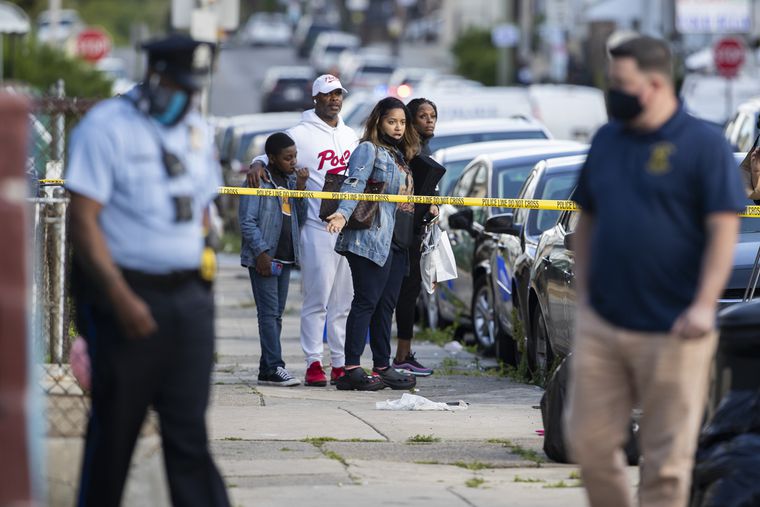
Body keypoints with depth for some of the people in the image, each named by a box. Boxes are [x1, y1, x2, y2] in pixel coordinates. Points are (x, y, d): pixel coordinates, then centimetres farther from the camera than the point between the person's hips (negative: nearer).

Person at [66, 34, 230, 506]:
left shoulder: (198, 131, 13)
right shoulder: (107, 127, -8)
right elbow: (84, 221, -13)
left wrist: (202, 278, 11)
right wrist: (120, 298, -20)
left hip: (189, 296, 5)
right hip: (129, 296, -5)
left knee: (189, 430, 1)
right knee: (115, 428, 2)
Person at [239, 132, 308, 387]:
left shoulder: (291, 180, 14)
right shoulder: (259, 181, -8)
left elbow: (299, 219, 11)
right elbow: (248, 221, -12)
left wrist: (300, 189, -1)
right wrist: (261, 253, -18)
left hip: (285, 258, 7)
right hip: (264, 258, -7)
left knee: (276, 314, 8)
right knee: (269, 313, -9)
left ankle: (267, 370, 11)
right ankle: (274, 368, -12)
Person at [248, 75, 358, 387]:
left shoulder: (350, 136, 17)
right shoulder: (300, 134, -2)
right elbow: (271, 155, 2)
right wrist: (258, 164, -20)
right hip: (318, 229, -6)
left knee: (344, 300, 8)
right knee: (316, 299, -8)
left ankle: (341, 364, 13)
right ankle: (313, 364, -5)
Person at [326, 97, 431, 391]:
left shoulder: (400, 156, 22)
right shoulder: (369, 149, -3)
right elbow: (355, 184, -18)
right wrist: (343, 213, -32)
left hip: (397, 241, 9)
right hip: (371, 239, -9)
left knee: (386, 304, 9)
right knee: (367, 301, -12)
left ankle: (383, 367, 13)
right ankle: (352, 369, -15)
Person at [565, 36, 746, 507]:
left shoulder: (704, 144, -8)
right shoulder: (607, 140, 9)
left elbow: (724, 229, -11)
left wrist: (704, 304, -19)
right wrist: (584, 293, 10)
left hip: (673, 331, -5)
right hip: (601, 326, 5)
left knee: (667, 456, 2)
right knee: (588, 438, 5)